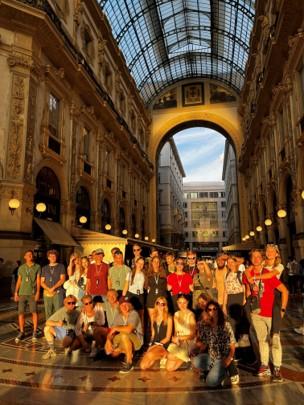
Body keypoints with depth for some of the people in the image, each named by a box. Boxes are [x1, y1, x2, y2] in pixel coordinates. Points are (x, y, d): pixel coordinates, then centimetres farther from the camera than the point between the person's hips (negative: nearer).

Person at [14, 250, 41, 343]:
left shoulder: (37, 267, 3)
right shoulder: (21, 268, 11)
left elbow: (38, 280, 0)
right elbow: (19, 281, 13)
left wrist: (38, 292, -9)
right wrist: (16, 292, 6)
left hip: (32, 293, -3)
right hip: (22, 293, 3)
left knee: (34, 312, -4)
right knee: (21, 312, 3)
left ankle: (34, 332, 6)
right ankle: (21, 332, 15)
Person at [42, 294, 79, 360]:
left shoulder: (77, 312, -12)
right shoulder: (61, 311, -12)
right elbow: (47, 322, -18)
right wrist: (57, 323, -34)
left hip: (71, 332, -2)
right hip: (61, 331, 2)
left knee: (65, 343, -35)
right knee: (47, 328, -24)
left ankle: (69, 348, 7)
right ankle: (51, 351, -6)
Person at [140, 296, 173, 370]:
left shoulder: (168, 318, -5)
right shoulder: (154, 316, 10)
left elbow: (168, 337, -5)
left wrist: (158, 344, -14)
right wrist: (151, 343, -1)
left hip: (164, 344, -5)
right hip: (154, 343, 5)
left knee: (150, 355, -35)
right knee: (143, 366, -15)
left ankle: (164, 355, -5)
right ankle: (159, 357, 8)